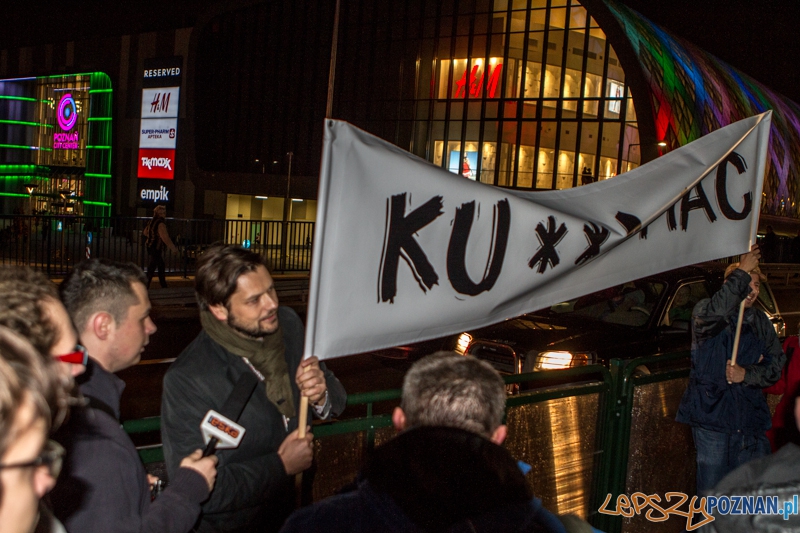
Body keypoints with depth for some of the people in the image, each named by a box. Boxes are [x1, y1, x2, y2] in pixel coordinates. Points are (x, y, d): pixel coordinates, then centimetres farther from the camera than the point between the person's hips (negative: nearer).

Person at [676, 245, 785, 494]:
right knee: (711, 492, 0)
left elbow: (775, 364, 9)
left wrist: (746, 374, -10)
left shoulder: (760, 322, 12)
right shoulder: (703, 311, -3)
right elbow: (713, 314, -28)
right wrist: (741, 273, -22)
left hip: (750, 416, 4)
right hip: (711, 415, -4)